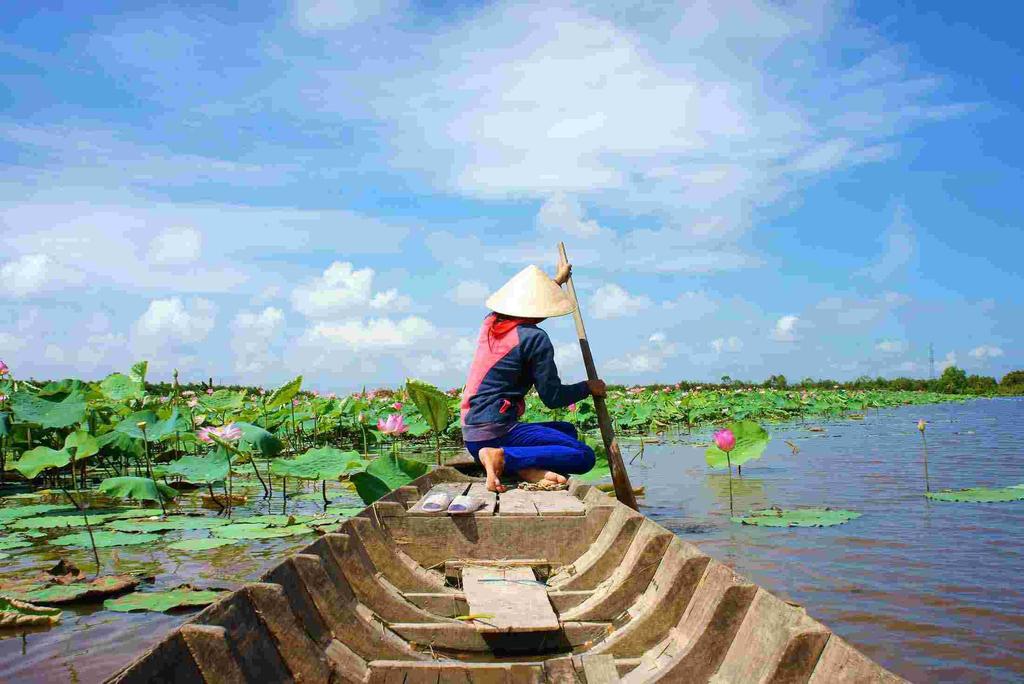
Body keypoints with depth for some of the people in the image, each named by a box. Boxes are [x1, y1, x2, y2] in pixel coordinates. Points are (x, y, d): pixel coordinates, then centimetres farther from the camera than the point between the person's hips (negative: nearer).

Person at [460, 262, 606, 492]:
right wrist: (588, 387, 9)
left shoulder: (491, 322, 11)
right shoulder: (535, 338, -13)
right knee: (584, 456, -14)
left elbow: (524, 303, 35)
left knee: (567, 430, 23)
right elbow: (553, 398, -10)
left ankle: (528, 467, -6)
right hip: (496, 432, -9)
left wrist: (557, 281, 49)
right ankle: (502, 457, -22)